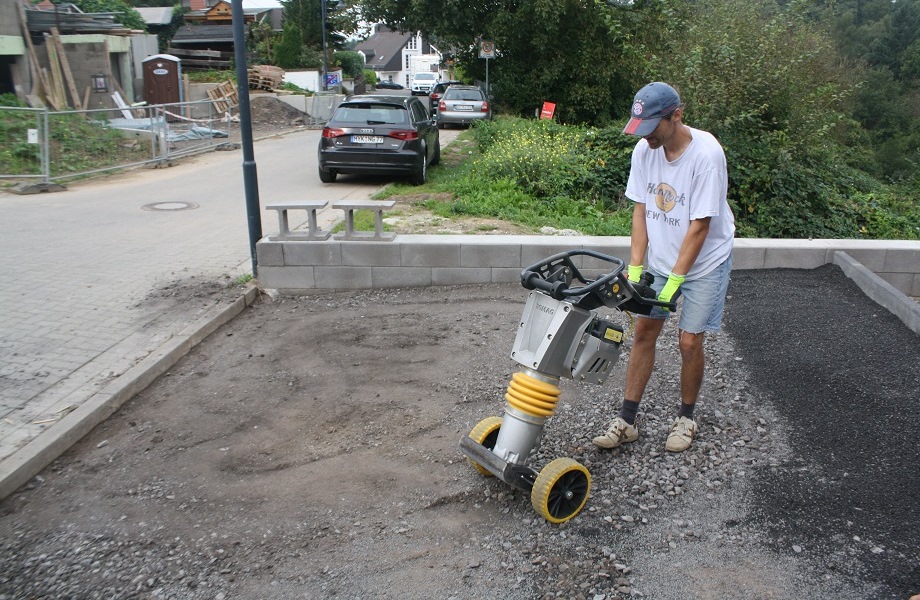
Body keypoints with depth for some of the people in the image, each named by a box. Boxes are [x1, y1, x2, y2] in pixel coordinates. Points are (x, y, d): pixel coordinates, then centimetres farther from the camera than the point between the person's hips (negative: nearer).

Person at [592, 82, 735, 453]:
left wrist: (674, 281, -22)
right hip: (660, 258, 5)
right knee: (644, 330, 4)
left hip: (704, 262, -5)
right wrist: (635, 268, -9)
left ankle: (685, 418, 22)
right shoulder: (644, 150, -8)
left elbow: (700, 226, -22)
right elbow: (641, 210, -2)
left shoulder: (706, 154, -24)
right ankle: (626, 421, 13)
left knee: (689, 340, -2)